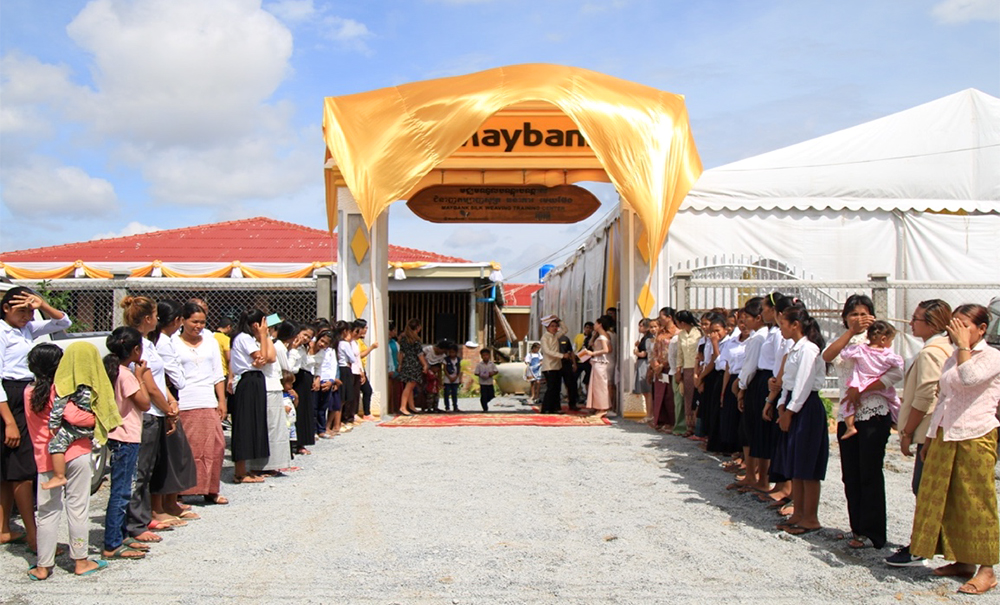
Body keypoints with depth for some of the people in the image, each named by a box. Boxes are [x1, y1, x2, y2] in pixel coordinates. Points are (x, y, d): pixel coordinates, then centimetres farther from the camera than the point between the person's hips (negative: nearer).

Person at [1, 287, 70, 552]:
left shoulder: (27, 329, 12)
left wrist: (43, 306, -2)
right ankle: (33, 537, -5)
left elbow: (64, 322, 19)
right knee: (22, 471, -7)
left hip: (27, 398, 9)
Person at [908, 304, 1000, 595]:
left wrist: (964, 344, -16)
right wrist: (930, 436, 19)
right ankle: (962, 561, 20)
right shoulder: (953, 359, 16)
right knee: (946, 499, 9)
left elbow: (969, 377, -27)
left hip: (976, 437, -8)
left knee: (977, 502, -3)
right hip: (945, 437, 8)